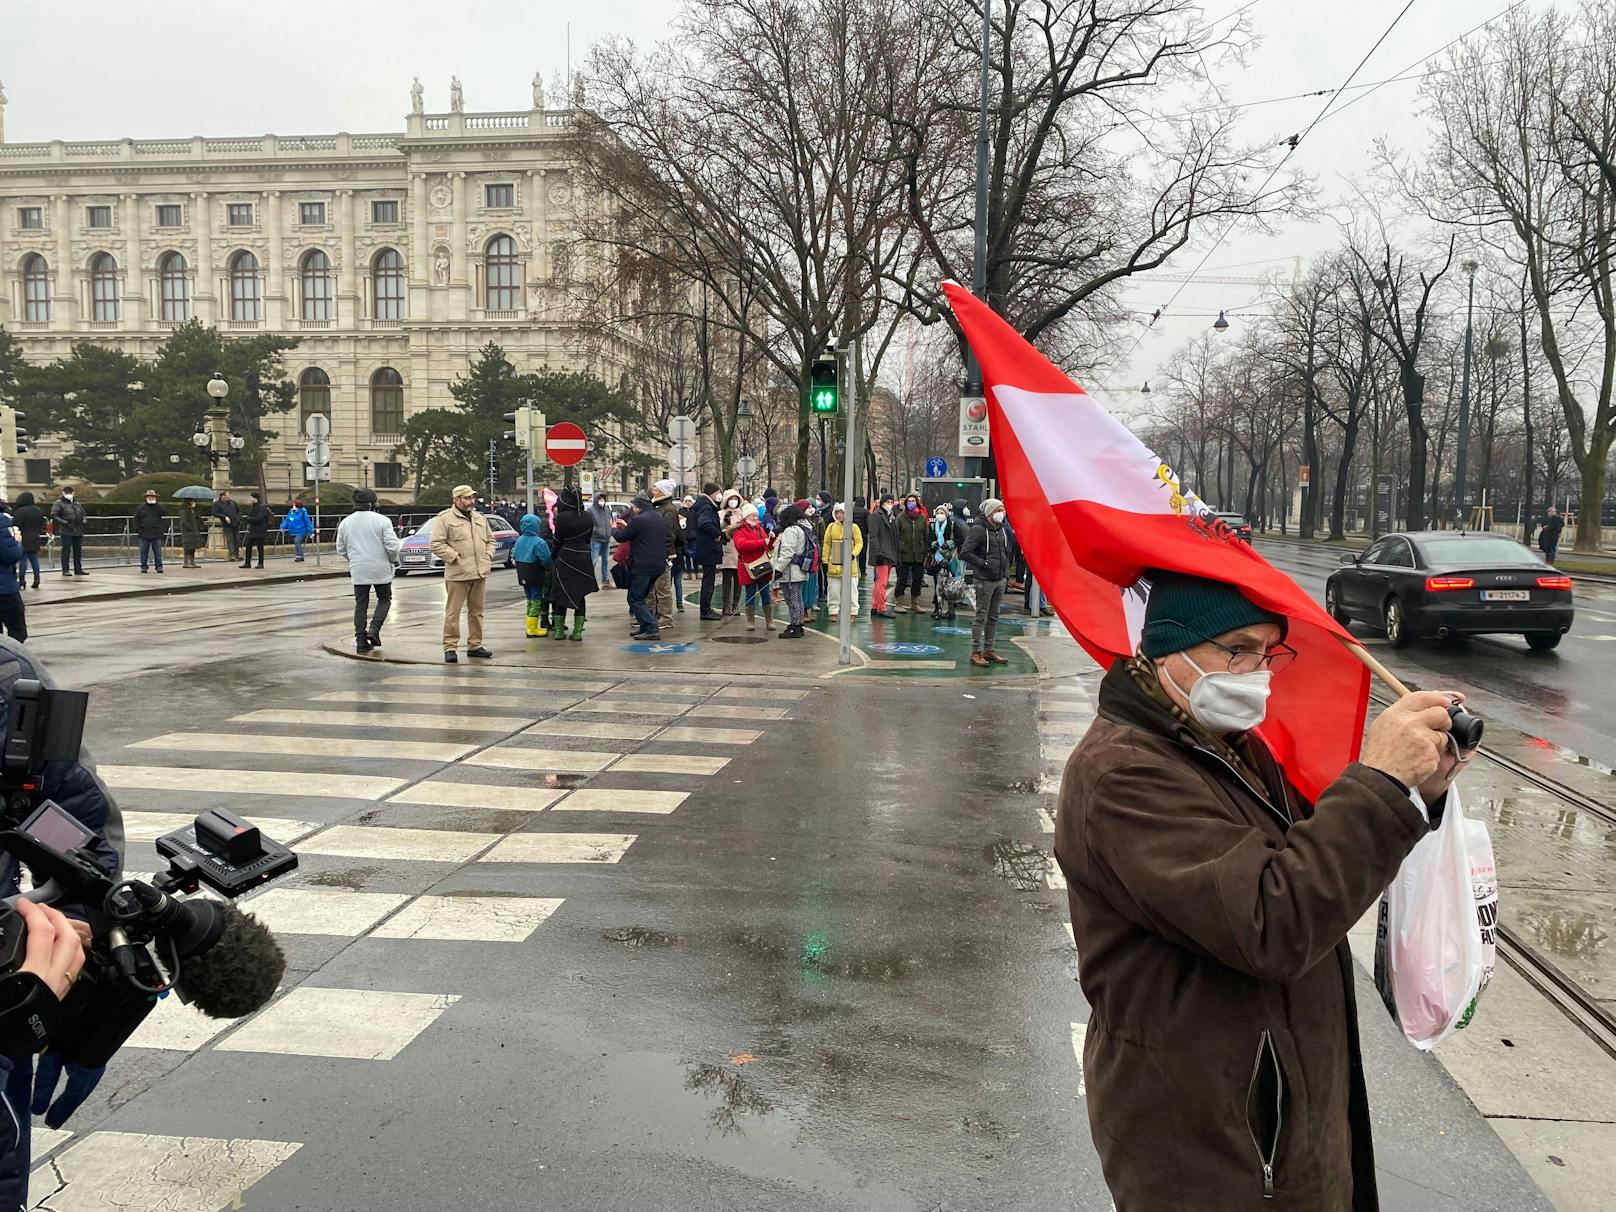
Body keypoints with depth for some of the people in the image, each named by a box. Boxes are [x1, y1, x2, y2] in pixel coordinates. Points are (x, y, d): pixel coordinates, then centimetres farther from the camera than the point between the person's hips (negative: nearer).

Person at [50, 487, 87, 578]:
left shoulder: (77, 503, 18)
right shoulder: (58, 503, -2)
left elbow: (83, 513, 29)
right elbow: (53, 516, -10)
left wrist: (83, 521, 9)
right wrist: (64, 523, -18)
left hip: (78, 531, 6)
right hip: (66, 532, -6)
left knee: (78, 550, 8)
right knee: (66, 550, -7)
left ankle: (78, 569, 15)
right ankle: (65, 570, -3)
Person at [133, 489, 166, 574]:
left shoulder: (158, 507, 8)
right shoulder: (140, 507, 8)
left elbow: (165, 513, -12)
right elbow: (136, 519, 7)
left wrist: (155, 504, -12)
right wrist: (137, 530, -2)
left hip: (156, 534, -1)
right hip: (144, 534, 1)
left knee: (157, 551, 2)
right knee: (144, 551, 4)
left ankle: (159, 566, 7)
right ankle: (143, 567, 10)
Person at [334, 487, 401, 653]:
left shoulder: (345, 522, 5)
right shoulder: (382, 520, -9)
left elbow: (341, 549, 12)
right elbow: (391, 546, -13)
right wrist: (394, 560, 6)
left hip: (358, 571, 3)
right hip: (380, 569, -3)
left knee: (361, 604, 9)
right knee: (384, 599, 14)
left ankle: (361, 641, 5)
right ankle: (374, 630, -3)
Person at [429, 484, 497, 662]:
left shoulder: (480, 518, 17)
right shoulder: (444, 518, -4)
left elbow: (490, 539, 26)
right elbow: (436, 544, -10)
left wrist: (488, 556, 9)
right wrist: (455, 557, -14)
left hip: (480, 573, 6)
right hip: (457, 574, -6)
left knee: (476, 611, 12)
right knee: (453, 612, -4)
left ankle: (475, 645, 21)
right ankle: (449, 647, 1)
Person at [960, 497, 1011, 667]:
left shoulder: (1002, 529, 11)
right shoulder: (978, 530, -13)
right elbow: (965, 553, -20)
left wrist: (1006, 568, 13)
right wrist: (984, 564, -19)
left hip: (1000, 580, 8)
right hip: (985, 581, -8)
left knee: (994, 617, 13)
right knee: (981, 617, -3)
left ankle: (989, 650, 22)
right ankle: (976, 652, 3)